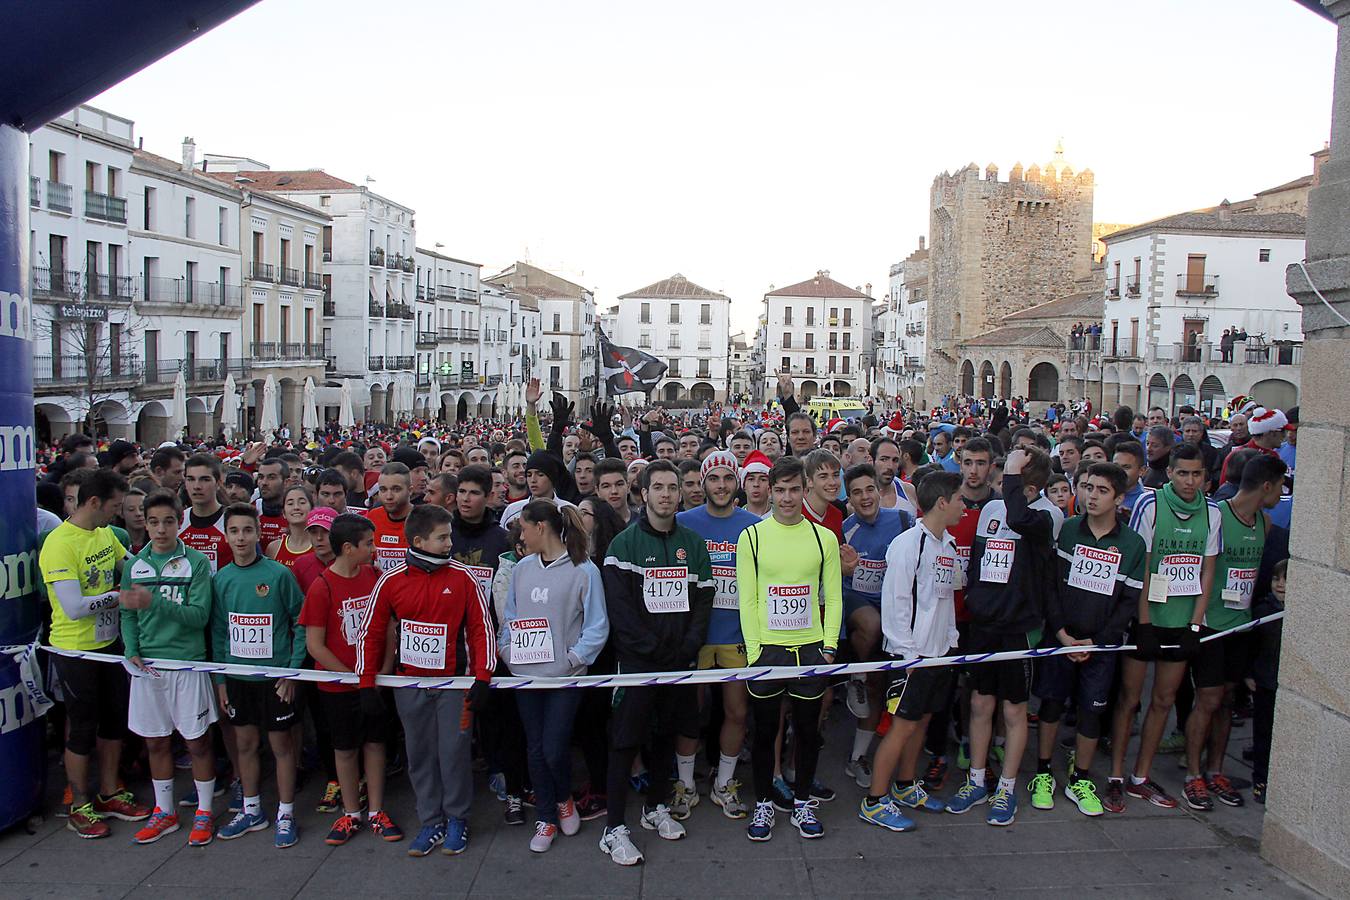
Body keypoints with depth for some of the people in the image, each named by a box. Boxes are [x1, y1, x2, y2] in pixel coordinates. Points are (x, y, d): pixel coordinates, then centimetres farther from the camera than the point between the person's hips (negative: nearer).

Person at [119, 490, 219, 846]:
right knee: (155, 742, 15)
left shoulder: (197, 563, -6)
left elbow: (200, 615, -14)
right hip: (147, 666, 4)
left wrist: (155, 602, -25)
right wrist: (132, 651, -7)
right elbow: (128, 615, 8)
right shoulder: (133, 566, 6)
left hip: (187, 663, -4)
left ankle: (204, 812, 21)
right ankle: (164, 812, 31)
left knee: (197, 742, 5)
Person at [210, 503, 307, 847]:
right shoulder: (221, 579, 2)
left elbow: (300, 623, -7)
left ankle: (285, 815, 18)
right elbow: (218, 631, 9)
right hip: (237, 675, 4)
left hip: (274, 676, -4)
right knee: (245, 744, 15)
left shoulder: (279, 574, -10)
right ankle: (252, 811, 31)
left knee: (281, 744, 5)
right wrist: (220, 679, 7)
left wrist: (293, 670, -11)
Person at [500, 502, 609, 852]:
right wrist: (507, 649, 0)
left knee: (554, 749, -4)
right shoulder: (520, 569, 7)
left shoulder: (583, 570, -9)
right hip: (525, 675, 5)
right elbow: (509, 616, 14)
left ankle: (564, 799, 28)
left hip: (565, 677, -5)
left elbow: (597, 625, -7)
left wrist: (575, 657, -14)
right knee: (536, 750, 11)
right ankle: (546, 818, 28)